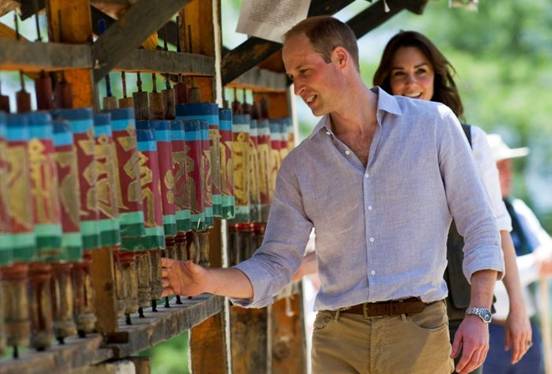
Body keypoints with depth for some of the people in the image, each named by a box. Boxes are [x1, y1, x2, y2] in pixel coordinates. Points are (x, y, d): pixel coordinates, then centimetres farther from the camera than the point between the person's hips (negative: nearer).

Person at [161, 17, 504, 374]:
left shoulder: (434, 123, 2)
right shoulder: (300, 165, 8)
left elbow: (479, 227, 3)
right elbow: (274, 267, 7)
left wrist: (479, 314, -9)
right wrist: (210, 280, -12)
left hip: (417, 333, -2)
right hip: (337, 343, 2)